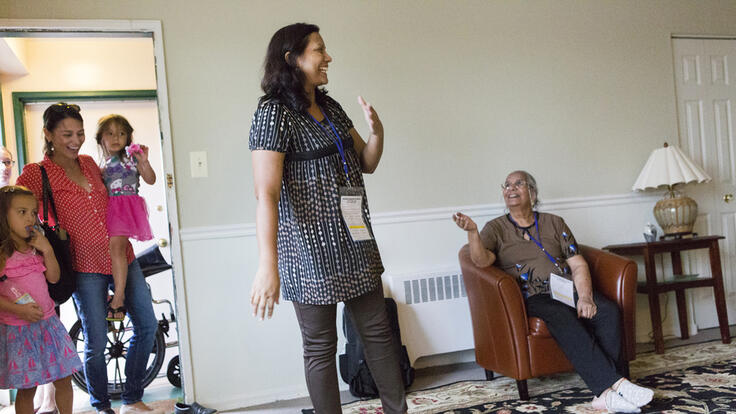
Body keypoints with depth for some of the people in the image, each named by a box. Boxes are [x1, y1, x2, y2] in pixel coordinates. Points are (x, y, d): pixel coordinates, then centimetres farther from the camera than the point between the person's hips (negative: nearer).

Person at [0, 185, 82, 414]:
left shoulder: (36, 246, 8)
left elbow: (54, 277, 3)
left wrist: (47, 251, -9)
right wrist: (18, 310, -23)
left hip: (48, 322, 6)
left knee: (63, 379, 11)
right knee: (26, 388, 5)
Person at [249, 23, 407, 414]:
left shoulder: (331, 107, 11)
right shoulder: (274, 113, -12)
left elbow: (367, 163, 17)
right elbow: (267, 193, -22)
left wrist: (377, 132, -5)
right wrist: (268, 264, -31)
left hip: (355, 242, 8)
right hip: (311, 249, -7)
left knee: (377, 330, 13)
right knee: (320, 346, 5)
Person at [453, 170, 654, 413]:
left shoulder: (554, 223, 19)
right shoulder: (496, 229, 12)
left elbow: (578, 264, 10)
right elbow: (481, 260, -8)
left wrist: (585, 297, -8)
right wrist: (472, 231, -27)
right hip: (534, 299, -3)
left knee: (608, 311, -26)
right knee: (564, 319, -35)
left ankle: (606, 393, -32)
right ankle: (615, 384, -39)